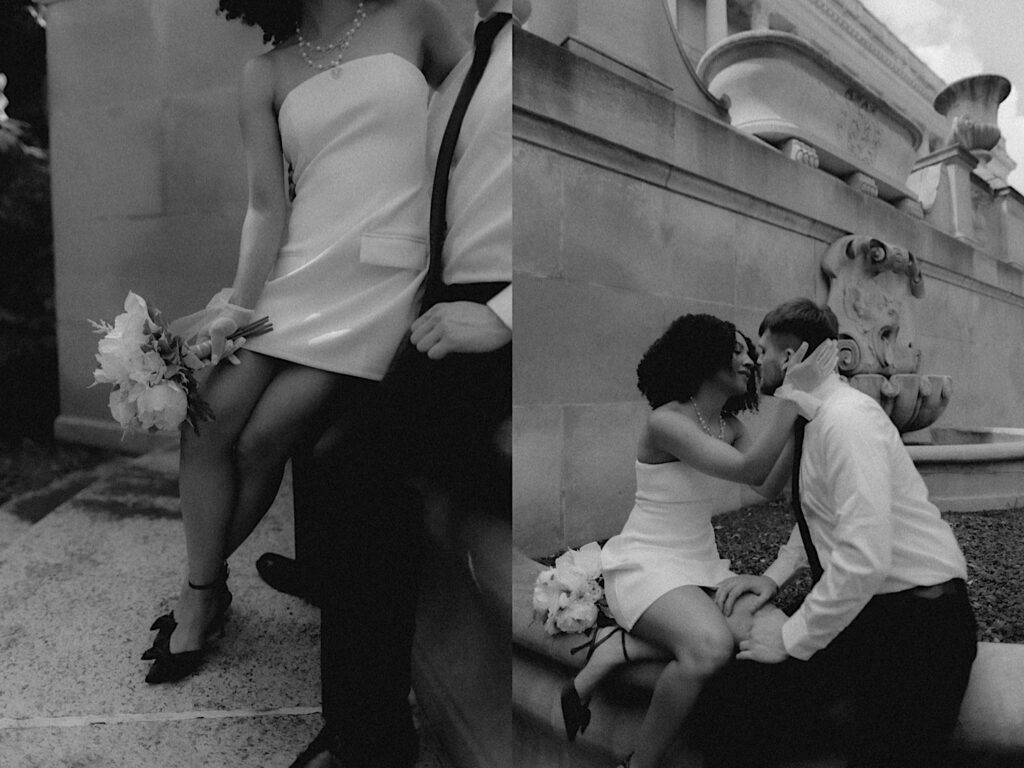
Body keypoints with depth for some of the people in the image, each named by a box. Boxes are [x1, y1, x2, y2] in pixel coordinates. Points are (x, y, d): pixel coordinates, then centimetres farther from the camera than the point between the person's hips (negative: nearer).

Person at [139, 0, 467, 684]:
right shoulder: (266, 75, 11)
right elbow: (267, 205, 2)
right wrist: (240, 304, -13)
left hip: (383, 275, -3)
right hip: (296, 268, 3)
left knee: (261, 438, -13)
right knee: (207, 425, -11)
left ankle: (206, 588, 12)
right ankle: (201, 591, 12)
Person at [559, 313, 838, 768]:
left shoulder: (729, 427, 9)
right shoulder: (666, 421, -17)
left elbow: (769, 487, -3)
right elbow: (749, 469, -27)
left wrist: (797, 410, -9)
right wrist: (793, 392, -25)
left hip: (702, 566, 8)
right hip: (645, 565, -8)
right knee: (712, 645, -33)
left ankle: (622, 648, -6)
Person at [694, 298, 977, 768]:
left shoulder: (848, 419, -22)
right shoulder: (811, 417, 6)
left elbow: (865, 559, -29)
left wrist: (792, 637, -19)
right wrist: (774, 576, 6)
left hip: (916, 614, -7)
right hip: (856, 604, 8)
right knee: (735, 695, -4)